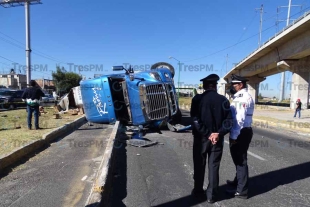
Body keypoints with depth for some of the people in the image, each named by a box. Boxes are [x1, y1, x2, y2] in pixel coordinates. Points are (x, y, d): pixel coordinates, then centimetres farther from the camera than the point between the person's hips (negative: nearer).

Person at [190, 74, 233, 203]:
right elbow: (228, 120, -7)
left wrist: (207, 134, -13)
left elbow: (195, 119, -16)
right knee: (214, 167, 12)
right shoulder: (223, 100, -3)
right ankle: (211, 195, 22)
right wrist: (218, 134, -12)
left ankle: (198, 192, 28)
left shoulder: (197, 99, -8)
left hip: (201, 138, -1)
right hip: (217, 139, 2)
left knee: (199, 166, 14)